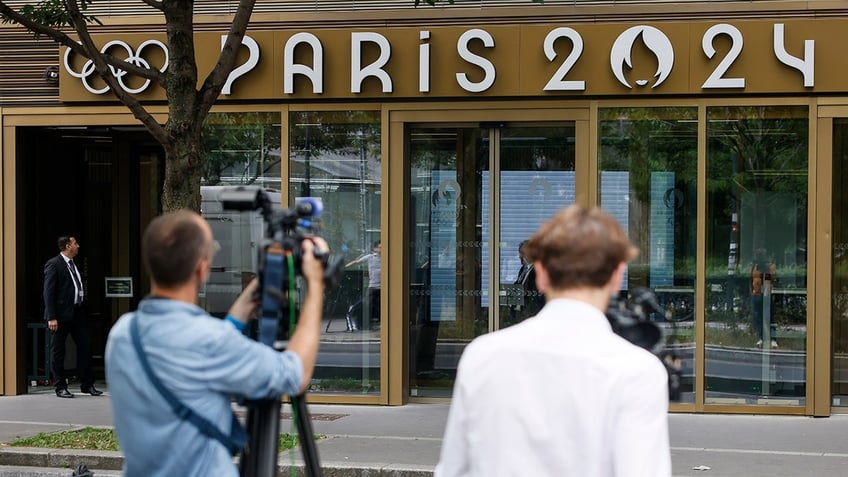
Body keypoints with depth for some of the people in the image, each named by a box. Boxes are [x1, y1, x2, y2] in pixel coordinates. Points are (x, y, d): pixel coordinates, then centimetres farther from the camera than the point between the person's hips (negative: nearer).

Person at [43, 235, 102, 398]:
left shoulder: (73, 264, 16)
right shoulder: (54, 264, -9)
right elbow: (49, 292, -14)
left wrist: (83, 309, 9)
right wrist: (51, 317, -19)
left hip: (78, 311, 8)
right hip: (61, 314, -8)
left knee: (85, 345, 6)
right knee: (58, 350, 2)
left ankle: (87, 384, 14)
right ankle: (61, 387, 7)